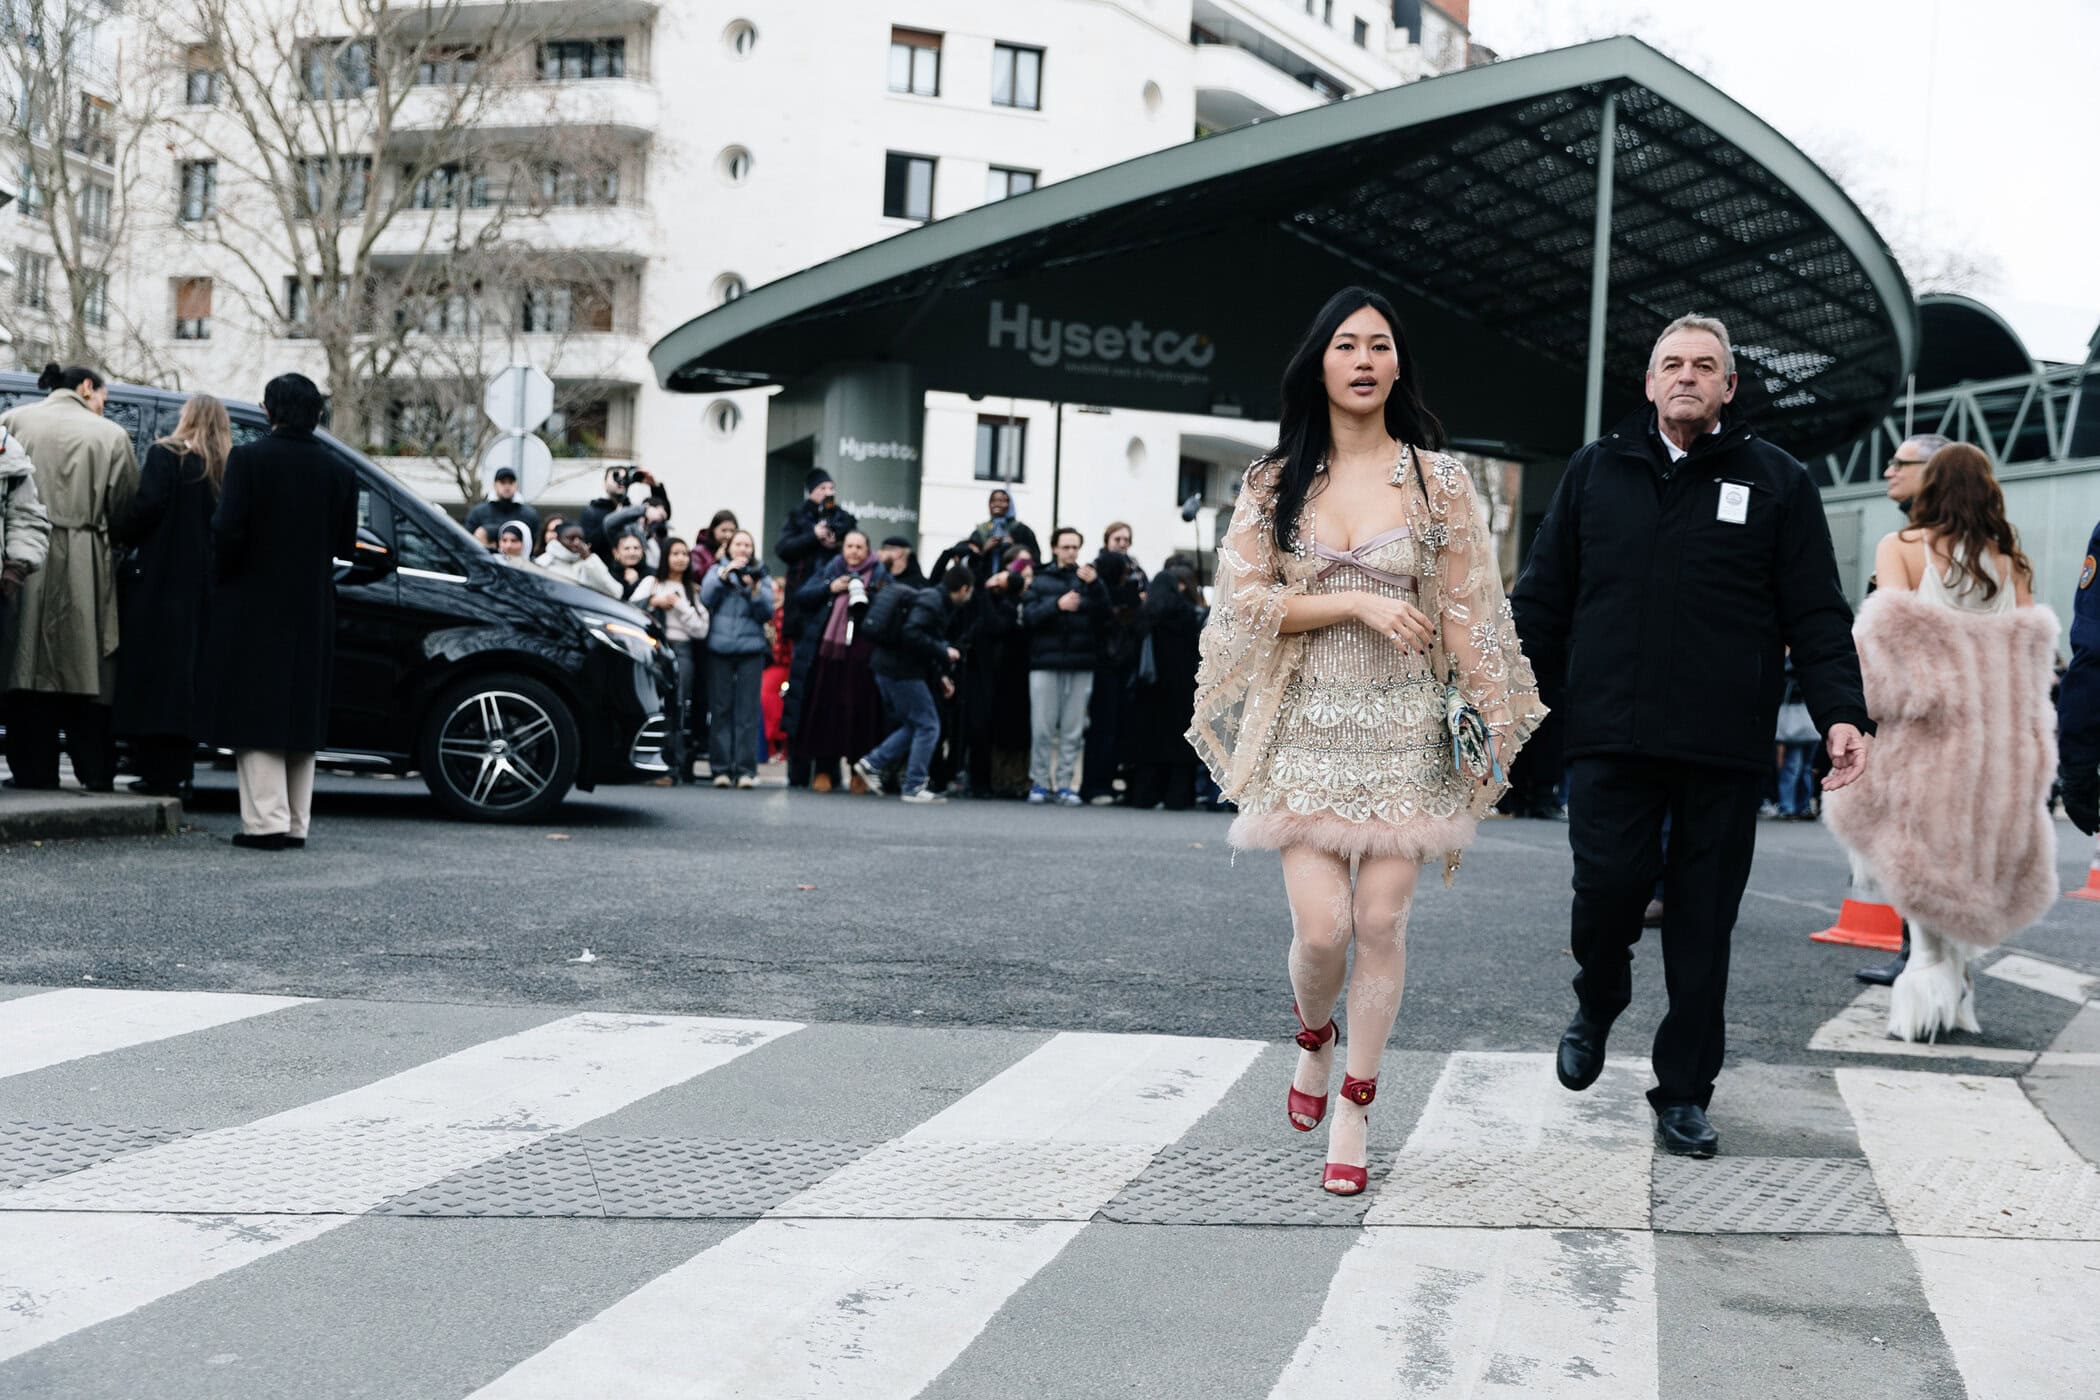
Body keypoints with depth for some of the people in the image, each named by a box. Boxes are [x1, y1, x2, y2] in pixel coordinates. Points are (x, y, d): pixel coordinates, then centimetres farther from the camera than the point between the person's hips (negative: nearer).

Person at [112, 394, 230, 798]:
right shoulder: (229, 469, 7)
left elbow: (147, 506, -14)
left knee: (153, 677, -1)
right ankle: (179, 773, 11)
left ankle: (157, 773, -4)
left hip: (161, 583, -4)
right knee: (188, 676, 10)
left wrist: (119, 536, 0)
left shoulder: (165, 456, -5)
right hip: (203, 586, 5)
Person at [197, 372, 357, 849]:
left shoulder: (248, 459, -10)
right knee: (300, 715, 11)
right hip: (312, 612, 4)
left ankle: (267, 820, -5)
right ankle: (295, 823, 14)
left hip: (253, 605, -4)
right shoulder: (339, 470, 2)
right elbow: (345, 545, 5)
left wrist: (222, 578, 3)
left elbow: (228, 529, -14)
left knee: (256, 714, 0)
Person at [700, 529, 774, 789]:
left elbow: (767, 613, 4)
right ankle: (721, 768, 0)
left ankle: (746, 769, -7)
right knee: (720, 708, -2)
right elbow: (706, 599, -1)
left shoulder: (761, 575, 14)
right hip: (719, 648, 0)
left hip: (750, 649, 0)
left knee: (747, 709, -6)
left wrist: (755, 589, -10)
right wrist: (724, 574, -8)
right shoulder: (716, 571, 15)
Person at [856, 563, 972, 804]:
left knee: (914, 725, 17)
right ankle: (914, 786, 0)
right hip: (902, 670, -10)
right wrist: (943, 652, -17)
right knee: (928, 726, -3)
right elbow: (911, 634, -26)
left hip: (890, 667, 10)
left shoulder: (934, 600, 18)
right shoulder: (931, 602, -13)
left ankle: (872, 763, 12)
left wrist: (939, 675, 16)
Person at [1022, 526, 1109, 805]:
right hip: (1045, 662, -1)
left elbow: (1105, 614, -2)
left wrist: (1095, 585, -16)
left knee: (1073, 730, 1)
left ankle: (1065, 784, 6)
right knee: (1042, 728, -2)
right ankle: (1039, 782, 6)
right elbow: (1028, 616, -3)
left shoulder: (1089, 579, 11)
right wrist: (1057, 605, -17)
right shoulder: (1041, 580, 9)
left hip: (1080, 665, 1)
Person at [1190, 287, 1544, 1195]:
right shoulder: (1274, 481, 5)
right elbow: (1246, 600, -1)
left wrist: (1495, 723, -2)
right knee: (1322, 926, -9)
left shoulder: (1437, 478, 3)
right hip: (1306, 728, 0)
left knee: (1382, 922, -2)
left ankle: (1355, 1106, 14)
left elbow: (1464, 609, 3)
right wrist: (1357, 604, -12)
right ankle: (1314, 1041, 25)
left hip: (1404, 729, 0)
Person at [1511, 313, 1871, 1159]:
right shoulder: (1595, 471, 11)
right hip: (1610, 739, 0)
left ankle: (1684, 1093, 17)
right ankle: (1596, 1008, 25)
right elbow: (1544, 598, 11)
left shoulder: (1777, 482, 8)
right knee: (1608, 888, -7)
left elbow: (1816, 614, 4)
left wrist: (1841, 713, -8)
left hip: (1725, 749, 0)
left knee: (1703, 923, 4)